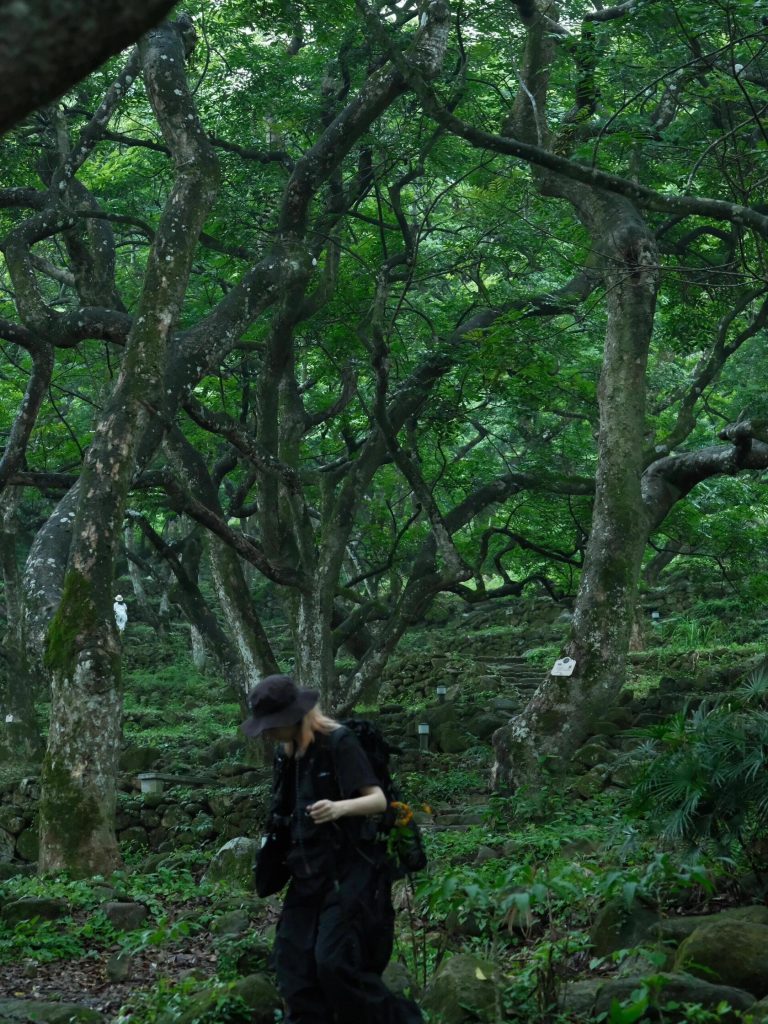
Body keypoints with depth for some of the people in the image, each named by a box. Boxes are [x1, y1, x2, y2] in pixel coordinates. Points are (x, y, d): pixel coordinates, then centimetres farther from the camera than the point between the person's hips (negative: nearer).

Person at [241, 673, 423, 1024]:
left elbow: (378, 800, -18)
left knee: (334, 962, -16)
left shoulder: (339, 743, -13)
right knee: (295, 968, 2)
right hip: (308, 874, 8)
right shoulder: (287, 754, 9)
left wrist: (340, 807, -35)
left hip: (349, 870, -8)